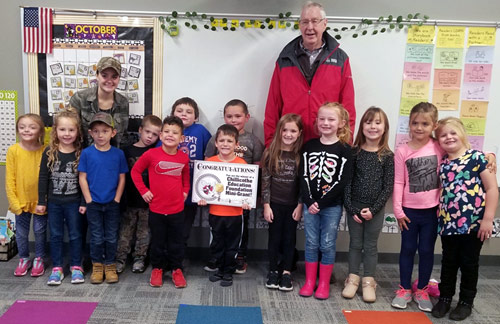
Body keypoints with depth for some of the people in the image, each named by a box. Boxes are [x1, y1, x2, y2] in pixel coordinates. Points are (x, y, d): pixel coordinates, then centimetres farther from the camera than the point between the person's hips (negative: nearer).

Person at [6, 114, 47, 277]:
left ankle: (39, 259, 30)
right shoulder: (13, 150, -7)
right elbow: (9, 179, -4)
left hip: (40, 200, -1)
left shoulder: (44, 151, -9)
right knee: (21, 232, 14)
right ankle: (24, 259, 34)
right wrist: (13, 201, -6)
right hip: (21, 200, 1)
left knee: (40, 231, 11)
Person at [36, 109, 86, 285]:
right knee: (55, 236, 12)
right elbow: (43, 178, 0)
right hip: (53, 202, 2)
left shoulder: (81, 153, -7)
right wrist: (41, 201, -2)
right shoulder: (49, 152, -4)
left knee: (75, 235, 9)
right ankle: (57, 268, 24)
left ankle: (76, 267, 23)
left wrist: (84, 202, -7)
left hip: (74, 203, -1)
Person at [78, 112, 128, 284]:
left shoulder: (118, 154, -3)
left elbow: (122, 178, 1)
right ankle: (97, 265, 24)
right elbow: (82, 178, -2)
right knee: (97, 237, 8)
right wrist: (89, 200, -7)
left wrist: (117, 199, -4)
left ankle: (110, 265, 24)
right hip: (93, 204, -1)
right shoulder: (87, 153, -4)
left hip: (112, 204, 1)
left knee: (112, 237, 9)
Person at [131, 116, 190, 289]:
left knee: (176, 242, 13)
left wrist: (185, 191, 7)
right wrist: (143, 190, -4)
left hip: (177, 209, 2)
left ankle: (176, 269, 28)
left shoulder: (184, 157, -1)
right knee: (157, 241, 13)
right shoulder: (151, 154, -11)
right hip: (156, 208, -2)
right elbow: (135, 171, 1)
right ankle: (157, 268, 31)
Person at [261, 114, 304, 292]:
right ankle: (273, 271, 24)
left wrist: (300, 205, -5)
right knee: (274, 237, 10)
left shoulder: (302, 155, -5)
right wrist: (266, 205, -6)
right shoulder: (270, 153, -6)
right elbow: (265, 180, -4)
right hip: (275, 203, 0)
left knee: (289, 237, 10)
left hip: (293, 204, 0)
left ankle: (287, 272, 22)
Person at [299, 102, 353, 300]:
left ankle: (324, 284, 21)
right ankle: (309, 281, 23)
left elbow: (342, 181, -12)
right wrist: (309, 201, -11)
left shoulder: (344, 150, -6)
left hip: (332, 206, -2)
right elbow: (303, 176, 0)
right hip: (310, 204, 3)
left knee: (327, 245, 6)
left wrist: (321, 203, -14)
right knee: (311, 243, 10)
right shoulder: (309, 146, 3)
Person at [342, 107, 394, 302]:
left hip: (376, 208, 0)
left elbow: (388, 186, -5)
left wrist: (374, 209, -13)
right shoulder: (354, 152, -3)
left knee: (370, 245, 10)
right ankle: (353, 279, 23)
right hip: (354, 206, 1)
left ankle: (368, 282, 22)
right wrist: (350, 207, -11)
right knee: (355, 244, 11)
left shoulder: (387, 156, -4)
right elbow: (347, 181, -4)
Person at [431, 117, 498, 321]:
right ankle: (445, 297, 31)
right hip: (448, 224, 4)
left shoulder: (476, 157, -8)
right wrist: (440, 218, 7)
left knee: (469, 264, 10)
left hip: (474, 223, -4)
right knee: (448, 262, 15)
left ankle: (466, 302, 27)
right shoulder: (442, 164, 6)